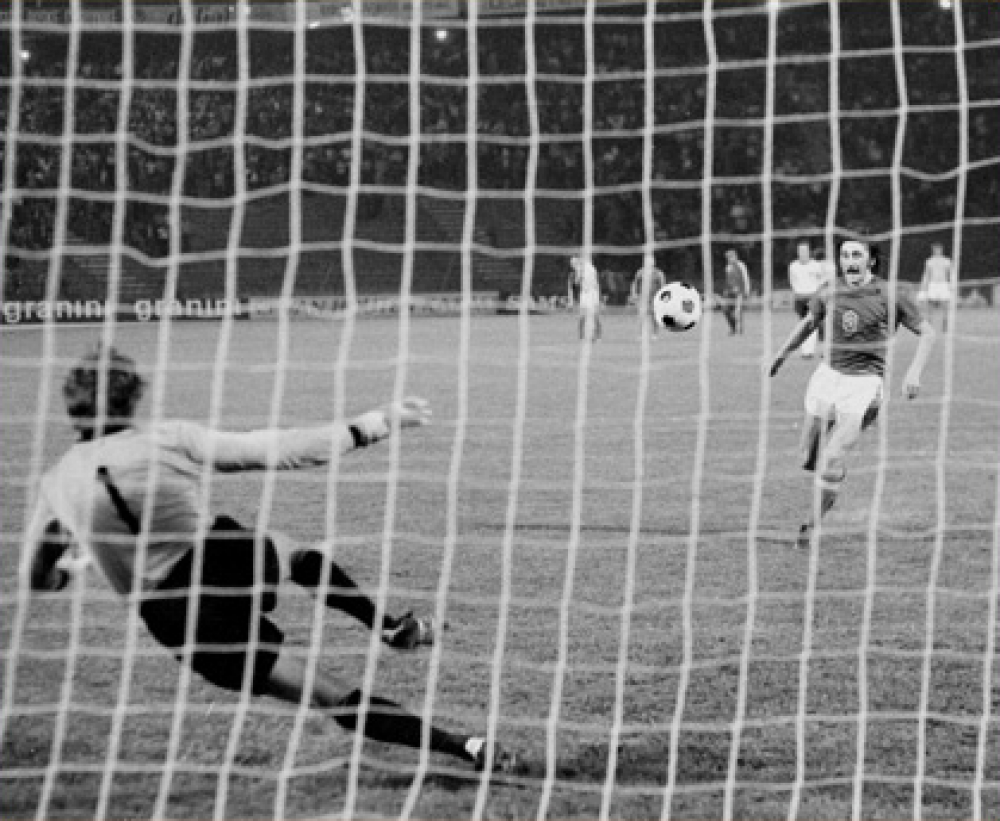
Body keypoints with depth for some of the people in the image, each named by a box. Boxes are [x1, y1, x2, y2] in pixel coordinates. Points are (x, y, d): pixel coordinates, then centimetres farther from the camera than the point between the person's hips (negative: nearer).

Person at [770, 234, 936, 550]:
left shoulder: (889, 296, -7)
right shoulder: (828, 292, 4)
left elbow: (927, 332, 0)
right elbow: (809, 322, 25)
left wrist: (914, 372, -13)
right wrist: (782, 353, 23)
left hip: (864, 382, -4)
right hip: (828, 374, 5)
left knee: (833, 459, -15)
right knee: (808, 459, 5)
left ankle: (813, 524, 2)